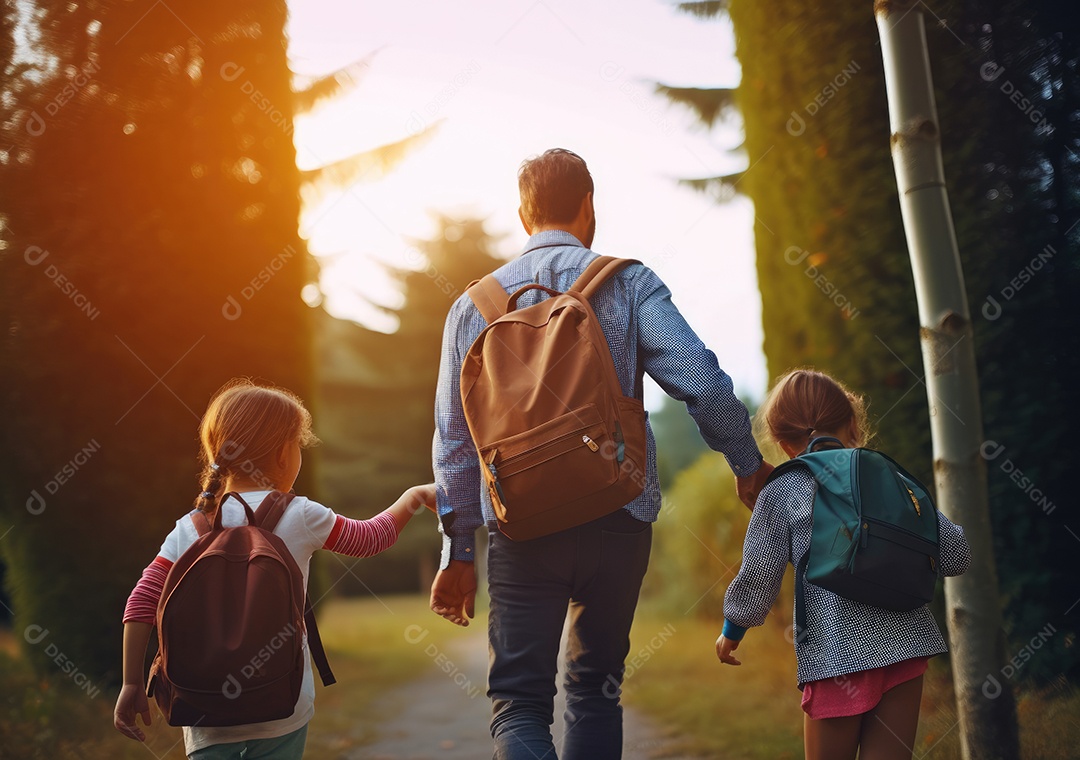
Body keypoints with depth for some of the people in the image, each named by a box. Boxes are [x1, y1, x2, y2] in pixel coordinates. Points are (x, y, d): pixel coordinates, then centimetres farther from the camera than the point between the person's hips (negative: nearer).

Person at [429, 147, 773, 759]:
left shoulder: (473, 305, 8)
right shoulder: (627, 282, 1)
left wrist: (458, 552, 13)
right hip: (618, 520, 0)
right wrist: (749, 465, 7)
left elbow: (455, 439, 8)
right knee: (597, 686, 19)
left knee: (519, 701, 3)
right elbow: (702, 381, -8)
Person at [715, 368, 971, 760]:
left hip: (837, 653, -3)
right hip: (906, 643, 3)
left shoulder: (779, 494, 1)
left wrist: (732, 629, 19)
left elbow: (758, 575, 3)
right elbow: (955, 554, 8)